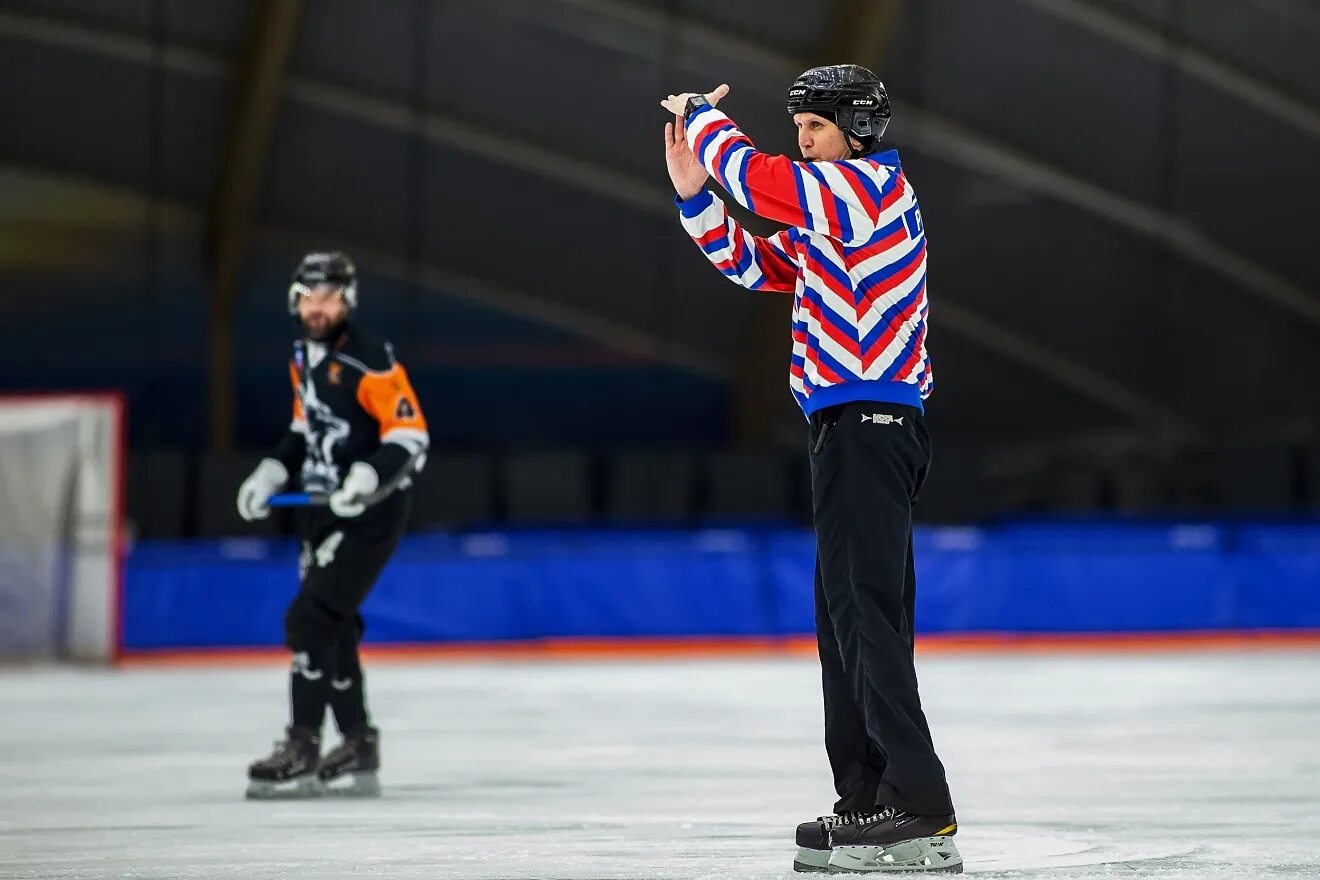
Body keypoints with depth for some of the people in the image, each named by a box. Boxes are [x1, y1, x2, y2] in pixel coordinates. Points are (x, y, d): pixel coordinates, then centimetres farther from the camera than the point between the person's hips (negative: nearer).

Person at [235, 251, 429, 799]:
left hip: (370, 512, -9)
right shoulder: (303, 358, 9)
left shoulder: (370, 361, -18)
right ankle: (357, 749, 23)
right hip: (324, 508, 9)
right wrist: (271, 474, 11)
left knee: (312, 620, -15)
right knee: (331, 628, 13)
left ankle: (302, 754, -12)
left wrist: (369, 477, -33)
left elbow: (410, 436, -20)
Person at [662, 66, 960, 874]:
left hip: (868, 425, -11)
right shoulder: (831, 211, 21)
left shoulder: (873, 186, -11)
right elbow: (757, 267, 22)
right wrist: (694, 194, 10)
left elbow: (756, 178, -20)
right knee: (848, 615, 12)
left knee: (864, 615, -14)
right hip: (859, 425, 11)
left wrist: (701, 115, -2)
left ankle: (921, 812, -19)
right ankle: (869, 801, 15)